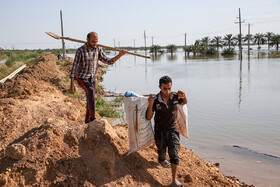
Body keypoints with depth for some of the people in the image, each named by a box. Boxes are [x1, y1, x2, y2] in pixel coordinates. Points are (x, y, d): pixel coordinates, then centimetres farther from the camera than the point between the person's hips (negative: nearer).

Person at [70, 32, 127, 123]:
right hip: (82, 78, -6)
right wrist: (72, 84, -16)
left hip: (92, 80, 6)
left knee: (90, 102, 9)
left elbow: (109, 61, 2)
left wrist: (120, 55, -14)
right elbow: (74, 68, -13)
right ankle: (92, 118, -28)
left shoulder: (98, 50, 1)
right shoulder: (80, 51, -14)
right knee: (91, 91, -32)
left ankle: (88, 122, 25)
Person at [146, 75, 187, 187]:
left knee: (174, 154, -9)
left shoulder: (175, 97, -9)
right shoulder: (155, 100, -17)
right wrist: (150, 105, -32)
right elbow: (148, 118, -15)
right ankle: (161, 160, 58)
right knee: (161, 151, 21)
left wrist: (184, 97, -11)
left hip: (172, 130, 1)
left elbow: (184, 103, 14)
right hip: (160, 131, -1)